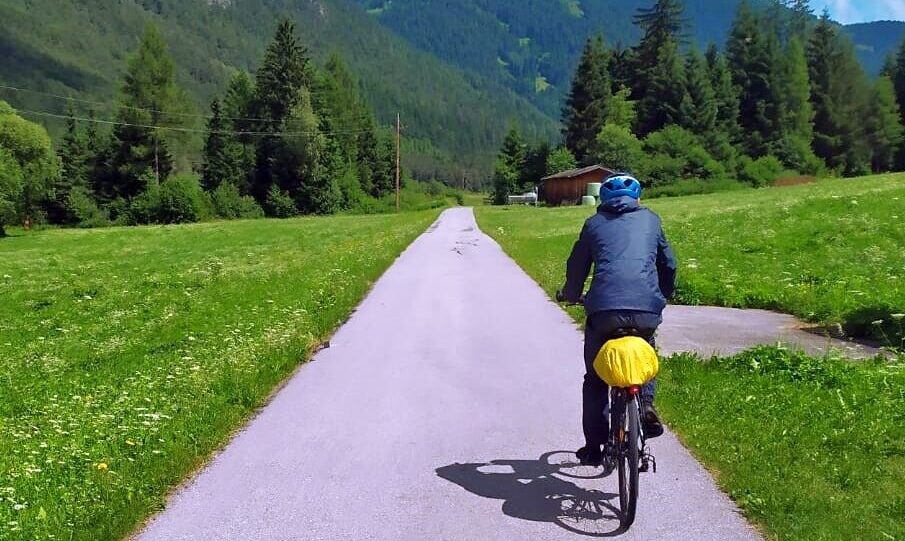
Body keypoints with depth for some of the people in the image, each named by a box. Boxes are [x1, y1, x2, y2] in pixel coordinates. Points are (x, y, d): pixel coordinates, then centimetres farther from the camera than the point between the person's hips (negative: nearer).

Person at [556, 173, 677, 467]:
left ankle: (593, 447, 21)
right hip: (647, 309, 1)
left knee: (595, 379, 18)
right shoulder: (650, 219, 21)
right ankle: (646, 402, 6)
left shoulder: (594, 223, 18)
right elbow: (668, 264, 27)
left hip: (603, 309, -1)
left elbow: (577, 267, 22)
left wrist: (569, 295, 41)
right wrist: (664, 296, 45)